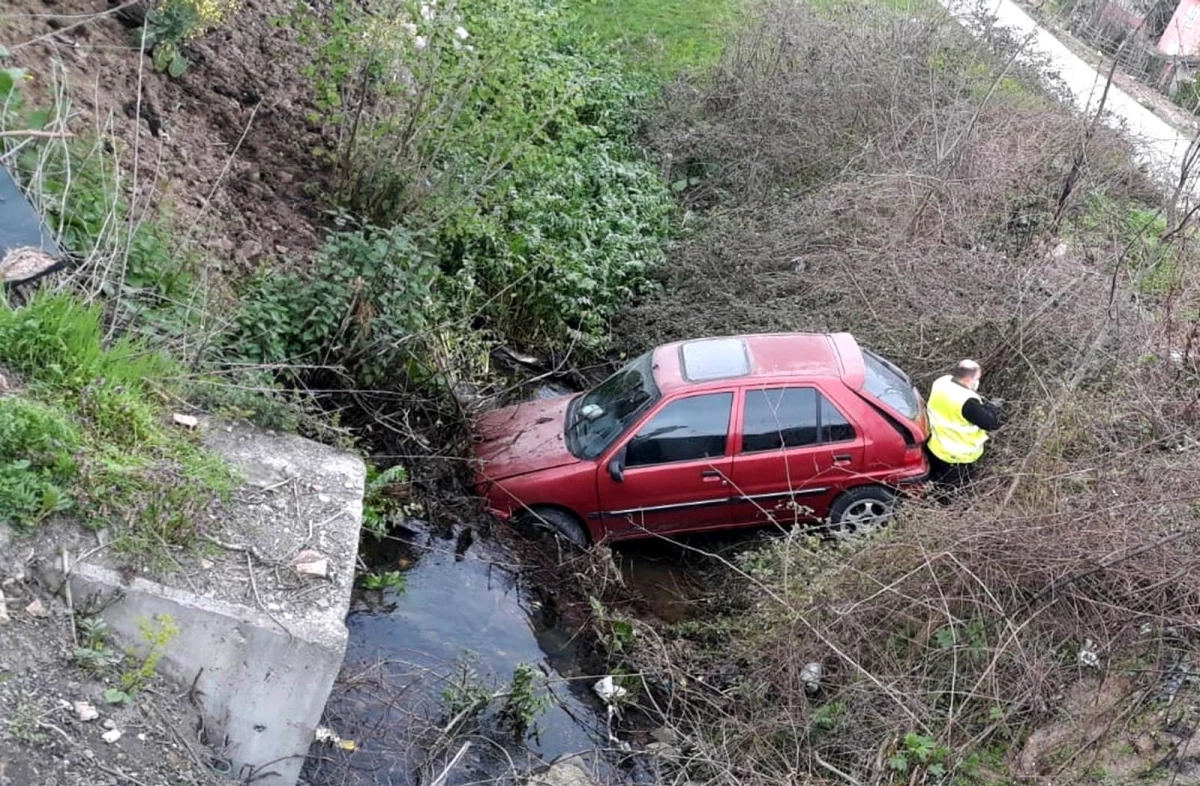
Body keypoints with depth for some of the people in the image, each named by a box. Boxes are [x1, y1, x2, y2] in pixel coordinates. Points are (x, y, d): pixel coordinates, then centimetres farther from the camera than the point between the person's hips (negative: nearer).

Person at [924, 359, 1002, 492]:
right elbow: (990, 424, -22)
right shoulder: (967, 401, -30)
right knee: (953, 489, 11)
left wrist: (979, 402, 4)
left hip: (933, 446, 7)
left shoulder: (940, 382, -8)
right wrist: (993, 406, -4)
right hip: (957, 455, -7)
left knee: (933, 476, 29)